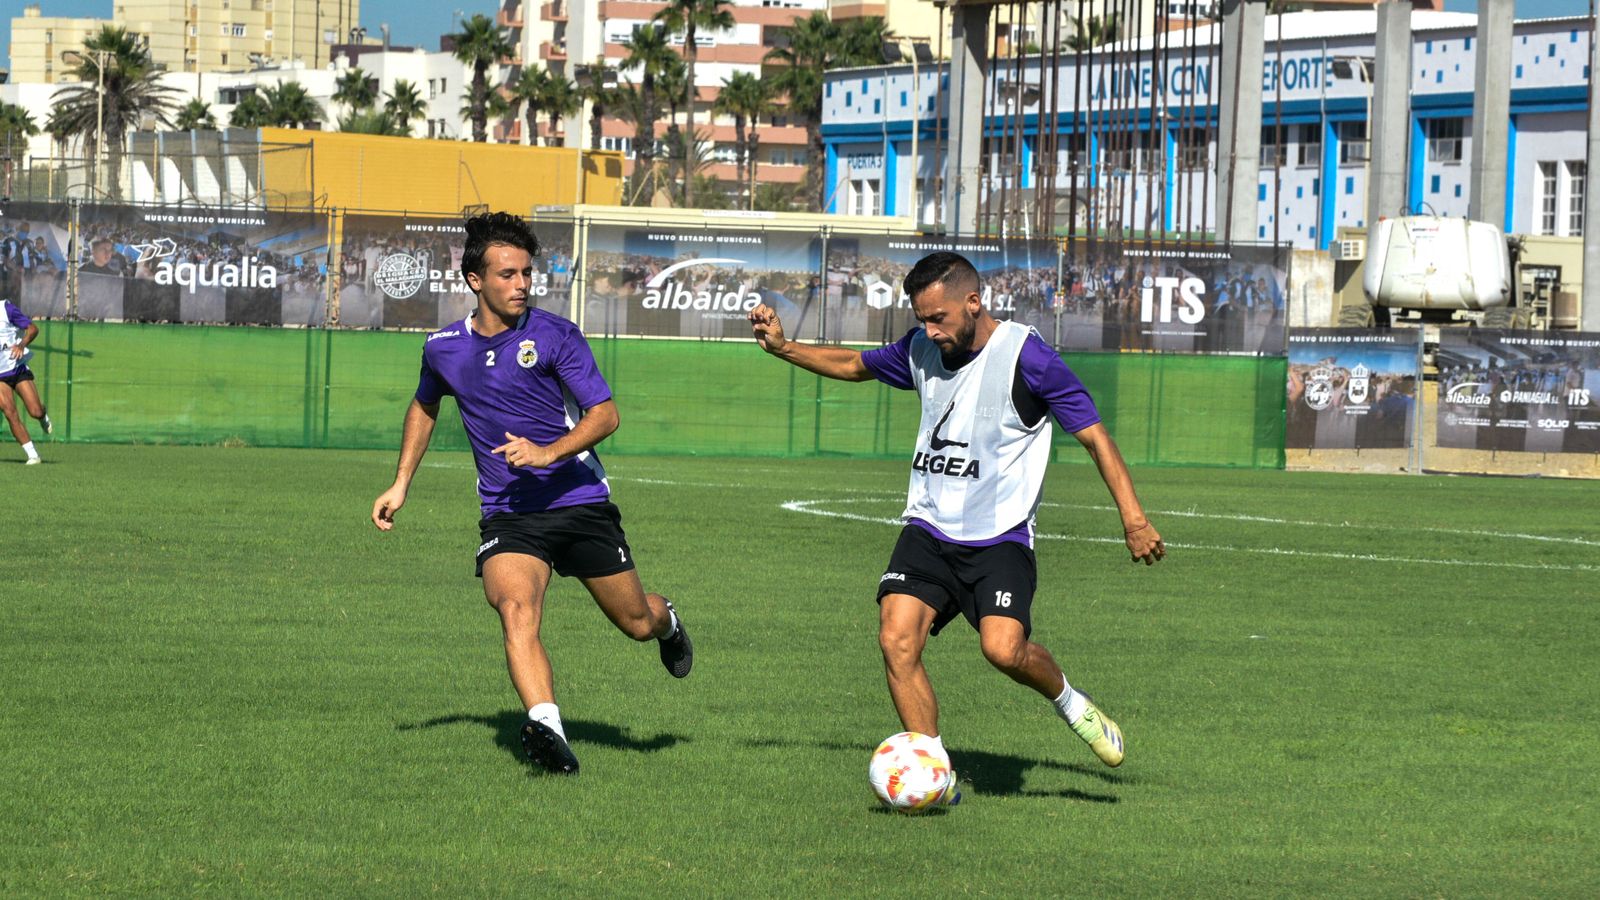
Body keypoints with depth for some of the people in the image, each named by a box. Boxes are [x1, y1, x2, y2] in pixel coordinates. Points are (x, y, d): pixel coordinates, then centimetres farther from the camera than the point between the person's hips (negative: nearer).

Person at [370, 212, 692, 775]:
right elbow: (425, 406, 27)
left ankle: (666, 623, 48)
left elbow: (605, 414, -10)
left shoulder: (554, 336, -7)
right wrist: (401, 485, 23)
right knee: (516, 608, -28)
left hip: (581, 501, -1)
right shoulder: (444, 348, 5)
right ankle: (546, 728, -40)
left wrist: (549, 452, -26)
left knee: (637, 622, 10)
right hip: (507, 514, 1)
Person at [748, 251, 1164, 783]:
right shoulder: (922, 349, 7)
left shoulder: (1025, 355, -11)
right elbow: (854, 365, 26)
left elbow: (1093, 435, -8)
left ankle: (1070, 703, 9)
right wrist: (782, 347, 13)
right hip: (928, 531, 5)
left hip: (999, 536, -5)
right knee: (897, 639, -16)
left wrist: (1133, 519, -13)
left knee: (1003, 649, -24)